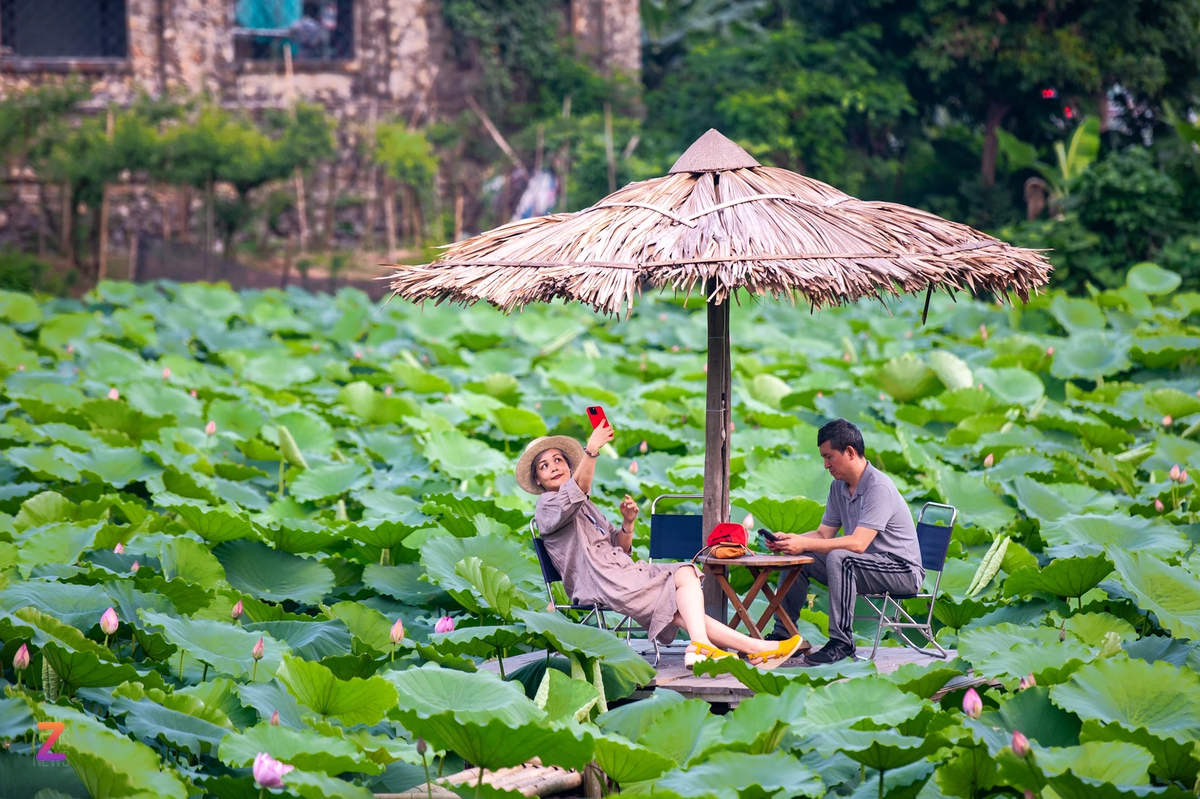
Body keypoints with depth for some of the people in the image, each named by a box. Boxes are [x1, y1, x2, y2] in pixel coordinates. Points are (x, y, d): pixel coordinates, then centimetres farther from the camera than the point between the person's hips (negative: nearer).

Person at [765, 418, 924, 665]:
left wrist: (804, 544, -30)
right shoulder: (839, 487, 8)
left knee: (839, 558, -34)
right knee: (797, 558, 1)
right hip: (864, 565, 9)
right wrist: (789, 540, -9)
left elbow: (858, 543, -29)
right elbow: (823, 534, 10)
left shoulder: (878, 487, -21)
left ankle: (841, 642, -30)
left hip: (902, 570, -9)